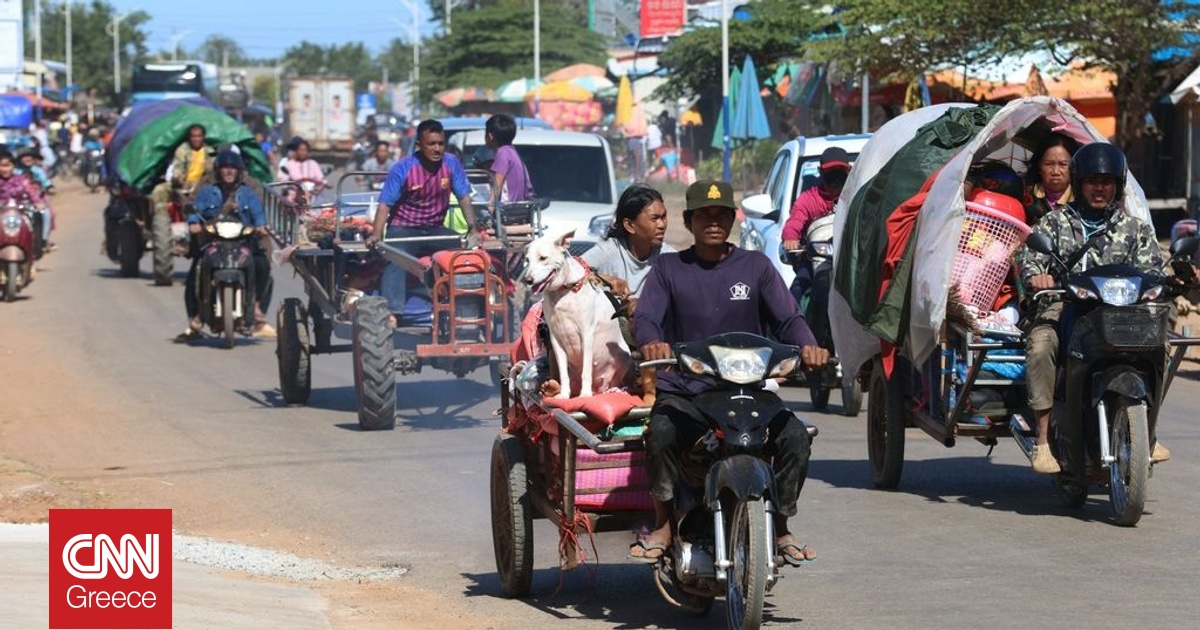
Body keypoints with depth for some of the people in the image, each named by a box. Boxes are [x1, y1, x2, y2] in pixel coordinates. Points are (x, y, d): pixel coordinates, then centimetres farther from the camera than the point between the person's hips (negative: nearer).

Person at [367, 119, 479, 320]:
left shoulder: (451, 164, -4)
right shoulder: (402, 169, -13)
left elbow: (464, 198, 0)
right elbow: (385, 204, -13)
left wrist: (473, 228, -14)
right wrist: (377, 233, -28)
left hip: (435, 229, 4)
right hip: (403, 228, -4)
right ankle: (392, 312, -39)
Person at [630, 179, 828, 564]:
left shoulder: (755, 266, 10)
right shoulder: (668, 268, 9)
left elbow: (788, 316, 1)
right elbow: (646, 317, -5)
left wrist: (807, 345, -23)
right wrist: (651, 342, -30)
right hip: (684, 391, -1)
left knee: (795, 436, -23)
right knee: (661, 432, -33)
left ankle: (780, 527, -2)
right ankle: (663, 524, -12)